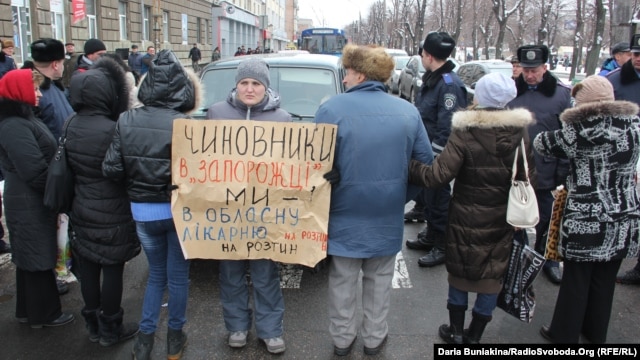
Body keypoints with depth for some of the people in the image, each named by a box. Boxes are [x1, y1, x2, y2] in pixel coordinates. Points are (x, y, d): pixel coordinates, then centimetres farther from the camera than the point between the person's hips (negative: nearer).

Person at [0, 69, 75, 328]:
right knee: (39, 259, 3)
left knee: (30, 258, 19)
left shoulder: (23, 120, 10)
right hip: (30, 204, -10)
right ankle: (44, 314, 18)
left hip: (30, 201, 10)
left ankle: (29, 310, 33)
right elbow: (36, 172, -25)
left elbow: (42, 160, 11)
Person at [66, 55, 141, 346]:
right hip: (112, 213, -7)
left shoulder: (71, 126, -1)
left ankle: (93, 324, 30)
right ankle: (110, 330, 19)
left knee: (87, 268, 15)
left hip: (81, 209, 7)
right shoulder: (113, 130, -22)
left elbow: (68, 166, 8)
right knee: (112, 270, 6)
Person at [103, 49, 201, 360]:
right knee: (177, 275, 16)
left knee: (156, 272, 23)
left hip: (142, 212, 3)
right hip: (176, 211, -3)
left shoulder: (126, 121, -6)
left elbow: (111, 169, -5)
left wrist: (137, 180, 12)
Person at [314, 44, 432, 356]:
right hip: (387, 214, 3)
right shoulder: (408, 111, -2)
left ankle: (342, 338, 30)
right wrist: (402, 196, 12)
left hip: (345, 212, -2)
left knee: (343, 279, 15)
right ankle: (374, 338, 33)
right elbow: (425, 161, 2)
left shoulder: (332, 108, -12)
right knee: (380, 279, 19)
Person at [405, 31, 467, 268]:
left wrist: (435, 155, -24)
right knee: (427, 193, 20)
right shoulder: (432, 79, 12)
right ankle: (431, 236, 36)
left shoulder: (449, 84, -20)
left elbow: (448, 127, -24)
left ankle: (443, 246, 15)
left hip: (437, 156, -10)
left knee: (438, 198, 1)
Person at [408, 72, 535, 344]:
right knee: (491, 275, 14)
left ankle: (456, 331, 28)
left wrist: (408, 168, -14)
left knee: (460, 270, 15)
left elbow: (439, 175, -23)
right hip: (503, 218, 3)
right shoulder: (520, 132, -5)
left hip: (467, 217, -3)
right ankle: (474, 335, 25)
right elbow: (529, 177, 1)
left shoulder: (465, 132, -18)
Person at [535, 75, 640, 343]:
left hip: (585, 223, -4)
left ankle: (564, 336, 25)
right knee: (604, 282, 18)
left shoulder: (579, 131, -14)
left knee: (575, 283, 10)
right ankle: (596, 335, 36)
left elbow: (541, 144, -2)